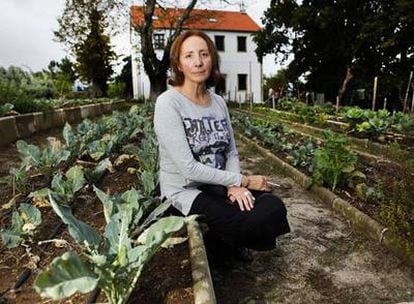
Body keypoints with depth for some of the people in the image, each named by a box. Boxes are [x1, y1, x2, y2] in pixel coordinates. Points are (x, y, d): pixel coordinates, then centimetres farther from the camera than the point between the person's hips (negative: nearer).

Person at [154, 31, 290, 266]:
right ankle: (215, 246, 13)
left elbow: (231, 152, 7)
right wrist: (243, 180, -15)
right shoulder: (168, 103, -16)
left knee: (274, 208, -13)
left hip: (219, 185, 6)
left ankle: (230, 243, 16)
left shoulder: (218, 102, 4)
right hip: (185, 191, -6)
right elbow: (188, 169, -21)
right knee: (252, 223, -20)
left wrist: (235, 185, -14)